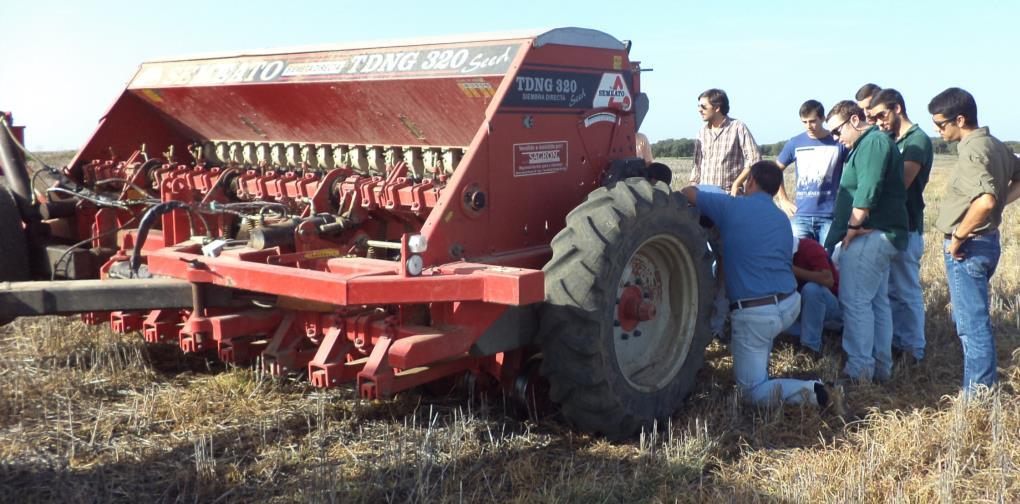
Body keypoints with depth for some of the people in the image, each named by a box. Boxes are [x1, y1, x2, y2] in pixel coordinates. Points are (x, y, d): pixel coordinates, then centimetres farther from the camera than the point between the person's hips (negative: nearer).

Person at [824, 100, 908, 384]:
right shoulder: (872, 143, 22)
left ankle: (859, 371, -6)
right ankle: (881, 366, 21)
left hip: (869, 236, -11)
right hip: (878, 236, 11)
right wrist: (854, 229, 16)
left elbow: (867, 192, -22)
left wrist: (853, 228, -17)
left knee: (855, 302, -9)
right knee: (877, 302, 14)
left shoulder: (873, 142, -12)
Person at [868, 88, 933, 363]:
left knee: (907, 291, -1)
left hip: (905, 229, -9)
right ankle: (896, 339, 25)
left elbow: (900, 184, -20)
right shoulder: (893, 142, 15)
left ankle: (914, 349, 9)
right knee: (890, 289, 15)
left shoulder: (918, 141, -12)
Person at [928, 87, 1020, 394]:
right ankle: (983, 383, 34)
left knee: (973, 324, -2)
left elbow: (984, 200, -35)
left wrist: (958, 237, -23)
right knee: (966, 317, 22)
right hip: (987, 240, 10)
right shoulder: (994, 145, 8)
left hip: (968, 247, -10)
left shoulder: (973, 151, -21)